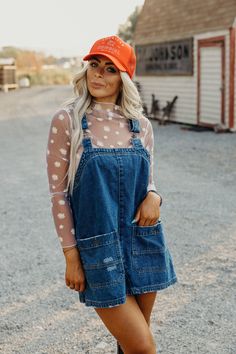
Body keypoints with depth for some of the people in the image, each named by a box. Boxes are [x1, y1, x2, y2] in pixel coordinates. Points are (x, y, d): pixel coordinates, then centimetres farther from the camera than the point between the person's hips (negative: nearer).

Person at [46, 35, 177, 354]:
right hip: (98, 247, -4)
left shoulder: (141, 124, 3)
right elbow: (59, 192, -6)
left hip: (144, 240, 4)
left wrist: (154, 196, -10)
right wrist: (71, 256, -8)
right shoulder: (67, 120, -7)